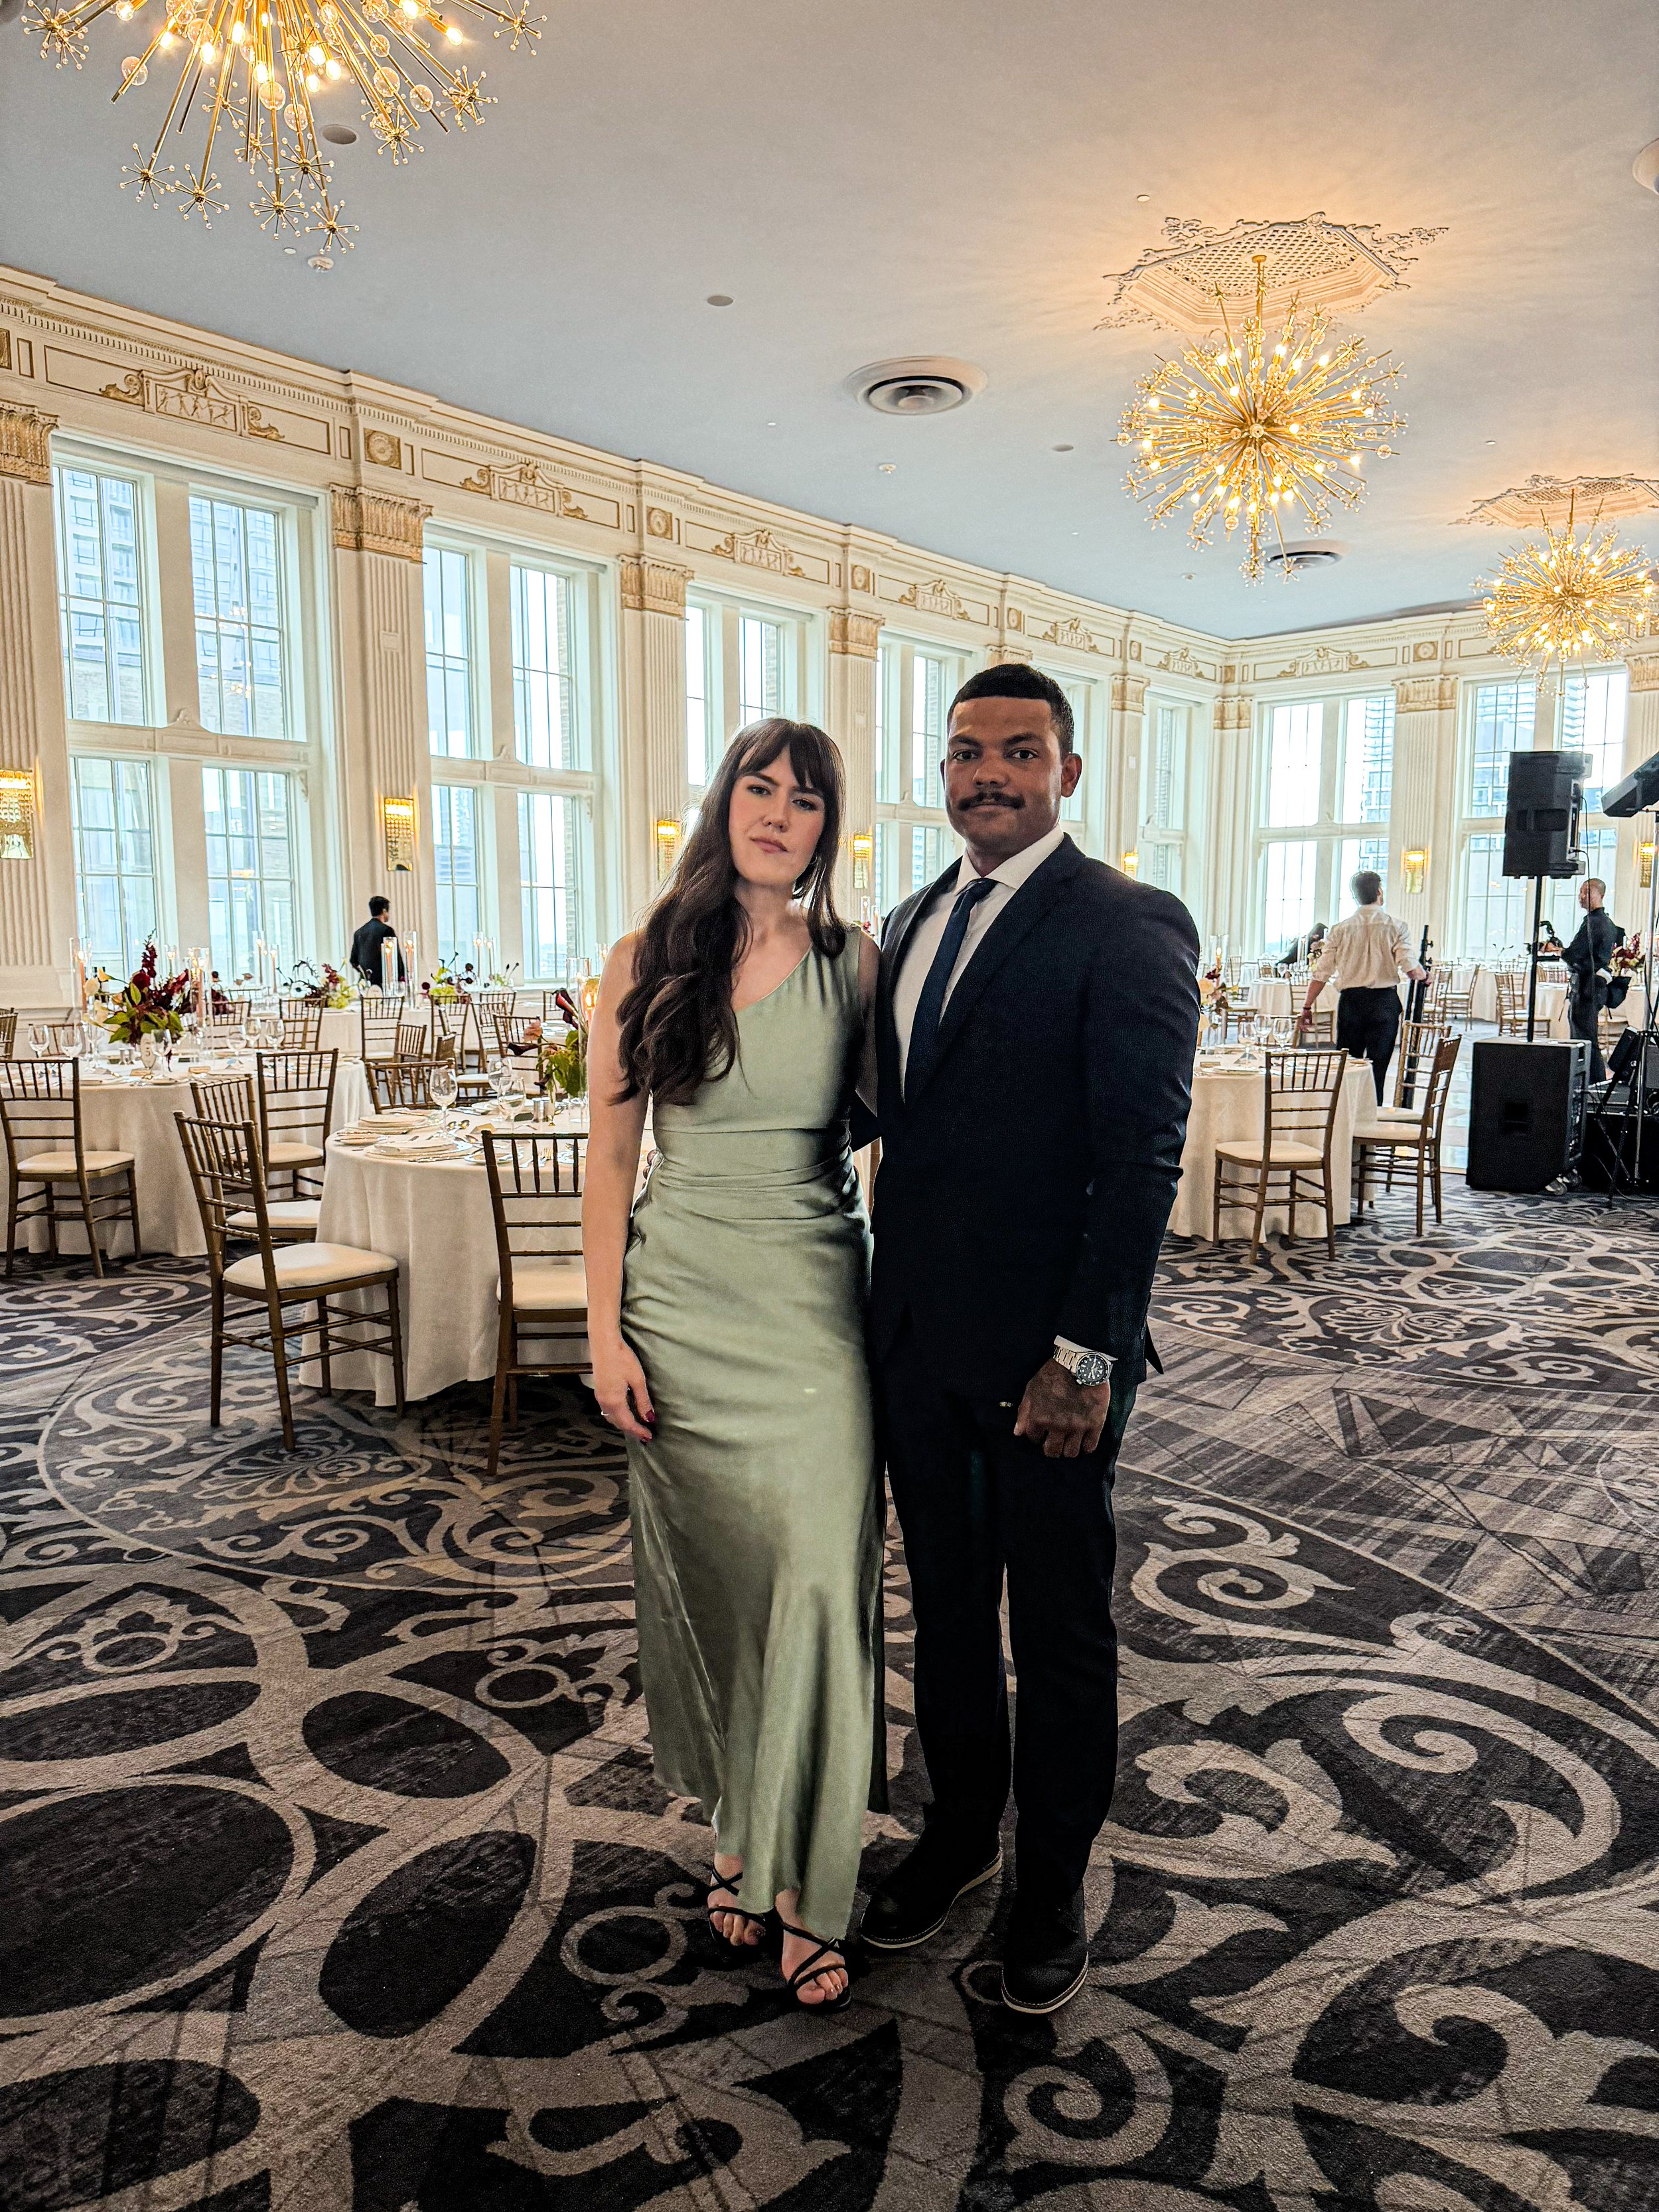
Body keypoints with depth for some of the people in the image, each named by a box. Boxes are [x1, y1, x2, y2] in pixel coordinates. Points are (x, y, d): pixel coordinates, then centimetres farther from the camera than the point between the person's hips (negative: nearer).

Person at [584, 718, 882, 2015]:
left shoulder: (855, 963, 1)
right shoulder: (647, 966, 2)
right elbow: (609, 1155, 3)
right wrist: (605, 1333, -2)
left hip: (813, 1303, -1)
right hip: (680, 1305, 1)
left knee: (819, 1579, -3)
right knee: (704, 1576, 11)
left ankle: (803, 1881, 17)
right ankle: (734, 1826, 34)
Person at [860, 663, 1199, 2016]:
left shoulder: (1127, 926, -11)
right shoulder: (911, 924, 11)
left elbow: (1145, 1156, -16)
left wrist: (1087, 1353, -18)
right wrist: (882, 1303, 9)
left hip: (1045, 1351, -6)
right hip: (918, 1339, 7)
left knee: (1060, 1627, 12)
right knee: (946, 1602, 20)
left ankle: (1054, 1882, 33)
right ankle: (960, 1832, 42)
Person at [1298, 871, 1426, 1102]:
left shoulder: (1341, 929, 4)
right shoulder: (1395, 927, -2)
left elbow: (1321, 973, 2)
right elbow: (1411, 970, -9)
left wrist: (1307, 1007, 9)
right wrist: (1424, 974, 13)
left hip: (1350, 1001, 2)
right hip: (1385, 1001, -2)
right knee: (1376, 1068, 1)